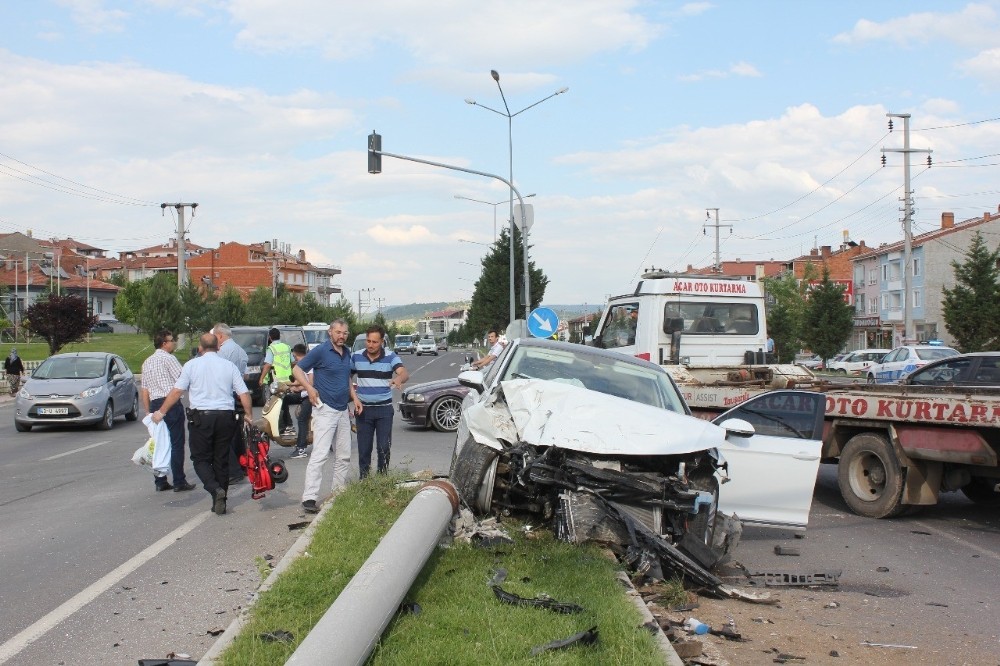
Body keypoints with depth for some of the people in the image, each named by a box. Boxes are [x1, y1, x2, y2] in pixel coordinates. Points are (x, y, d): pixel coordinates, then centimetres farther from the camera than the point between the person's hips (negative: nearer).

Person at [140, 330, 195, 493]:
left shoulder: (147, 362, 17)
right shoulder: (168, 358, -7)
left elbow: (144, 390, 17)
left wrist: (148, 411, 19)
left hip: (155, 404, 8)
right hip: (171, 404, -8)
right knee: (176, 444, -5)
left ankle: (160, 482, 12)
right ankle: (179, 482, -5)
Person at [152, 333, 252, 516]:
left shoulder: (192, 365, 0)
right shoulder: (229, 366, 6)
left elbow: (177, 391, -1)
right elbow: (244, 394, 3)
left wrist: (161, 412, 9)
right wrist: (249, 416, 14)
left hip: (201, 416, -3)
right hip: (226, 417, 3)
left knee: (201, 459, 6)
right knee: (221, 460, 10)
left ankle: (215, 489, -19)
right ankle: (220, 503, 12)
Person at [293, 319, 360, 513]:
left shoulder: (347, 353, 13)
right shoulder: (320, 351, -9)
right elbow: (297, 369, -8)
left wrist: (354, 397, 14)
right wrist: (309, 388, -21)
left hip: (343, 411, 8)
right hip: (325, 410, -8)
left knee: (344, 456, 12)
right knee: (320, 454, -14)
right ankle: (309, 498, -15)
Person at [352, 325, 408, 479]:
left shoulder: (390, 356, -5)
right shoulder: (357, 357, 3)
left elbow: (404, 373, -20)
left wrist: (399, 378, -45)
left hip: (384, 409, -2)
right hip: (363, 409, 2)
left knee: (384, 447, 0)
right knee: (363, 448, 5)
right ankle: (364, 479, 13)